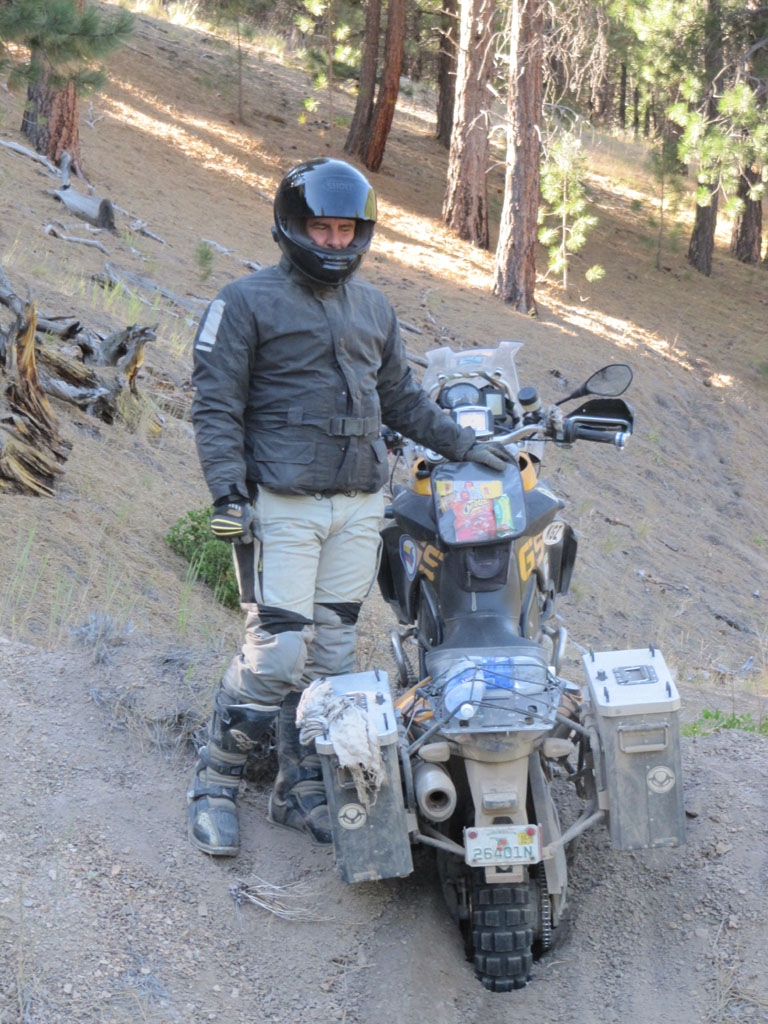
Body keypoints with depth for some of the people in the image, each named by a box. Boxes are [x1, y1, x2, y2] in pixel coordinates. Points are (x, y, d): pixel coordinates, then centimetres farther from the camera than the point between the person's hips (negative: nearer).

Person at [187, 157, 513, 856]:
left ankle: (302, 792, 17)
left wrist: (464, 443, 18)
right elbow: (215, 405, -5)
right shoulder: (248, 303, -2)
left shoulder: (373, 308, 17)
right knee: (277, 653, -11)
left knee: (331, 654, 7)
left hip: (358, 508, 6)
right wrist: (228, 494, -15)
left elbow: (400, 398, 26)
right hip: (281, 507, -6)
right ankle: (215, 784, 5)